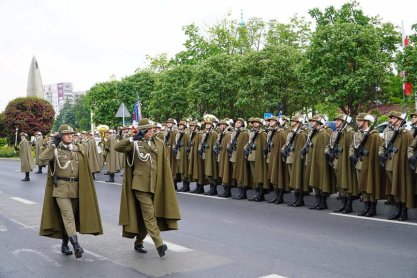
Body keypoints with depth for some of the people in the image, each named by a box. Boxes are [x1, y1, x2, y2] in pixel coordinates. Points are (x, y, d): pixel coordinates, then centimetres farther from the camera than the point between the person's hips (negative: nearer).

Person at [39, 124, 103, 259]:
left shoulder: (79, 149, 10)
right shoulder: (55, 149, 0)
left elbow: (84, 170, 14)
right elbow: (43, 158, -20)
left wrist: (84, 189, 11)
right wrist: (54, 143, -18)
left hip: (75, 188, 4)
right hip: (60, 188, -4)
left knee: (70, 216, 11)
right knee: (68, 215, -15)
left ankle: (64, 245, 26)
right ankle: (76, 245, -24)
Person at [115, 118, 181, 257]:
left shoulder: (159, 143, 9)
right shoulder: (135, 144, -2)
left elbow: (165, 165, 11)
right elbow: (117, 147, -16)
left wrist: (165, 184, 9)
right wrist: (133, 138, -22)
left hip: (155, 185, 4)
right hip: (140, 184, -4)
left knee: (145, 215, 13)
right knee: (149, 214, -10)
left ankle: (139, 242, 27)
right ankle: (159, 244, -11)